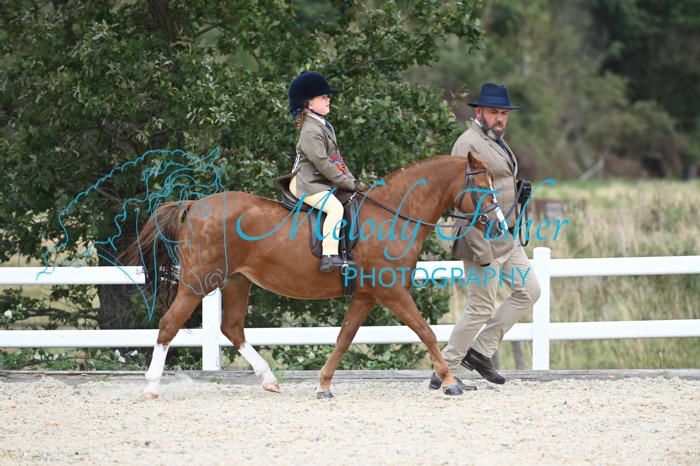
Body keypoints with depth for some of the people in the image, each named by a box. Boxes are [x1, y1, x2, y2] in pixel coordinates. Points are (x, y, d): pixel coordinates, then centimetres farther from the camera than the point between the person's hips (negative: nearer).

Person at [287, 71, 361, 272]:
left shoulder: (325, 126, 17)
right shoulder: (311, 131, -17)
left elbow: (337, 158, 22)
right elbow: (321, 162, -22)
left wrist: (351, 180, 13)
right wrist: (347, 183, -18)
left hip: (323, 182, 11)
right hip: (307, 184, -11)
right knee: (335, 207, -29)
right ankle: (329, 256, -38)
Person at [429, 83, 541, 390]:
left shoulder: (497, 143, 16)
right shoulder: (468, 145, -16)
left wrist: (520, 191, 12)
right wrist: (482, 250, -25)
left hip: (507, 238, 10)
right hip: (484, 239, -10)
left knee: (529, 291, 8)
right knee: (482, 307, -5)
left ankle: (480, 351, 14)